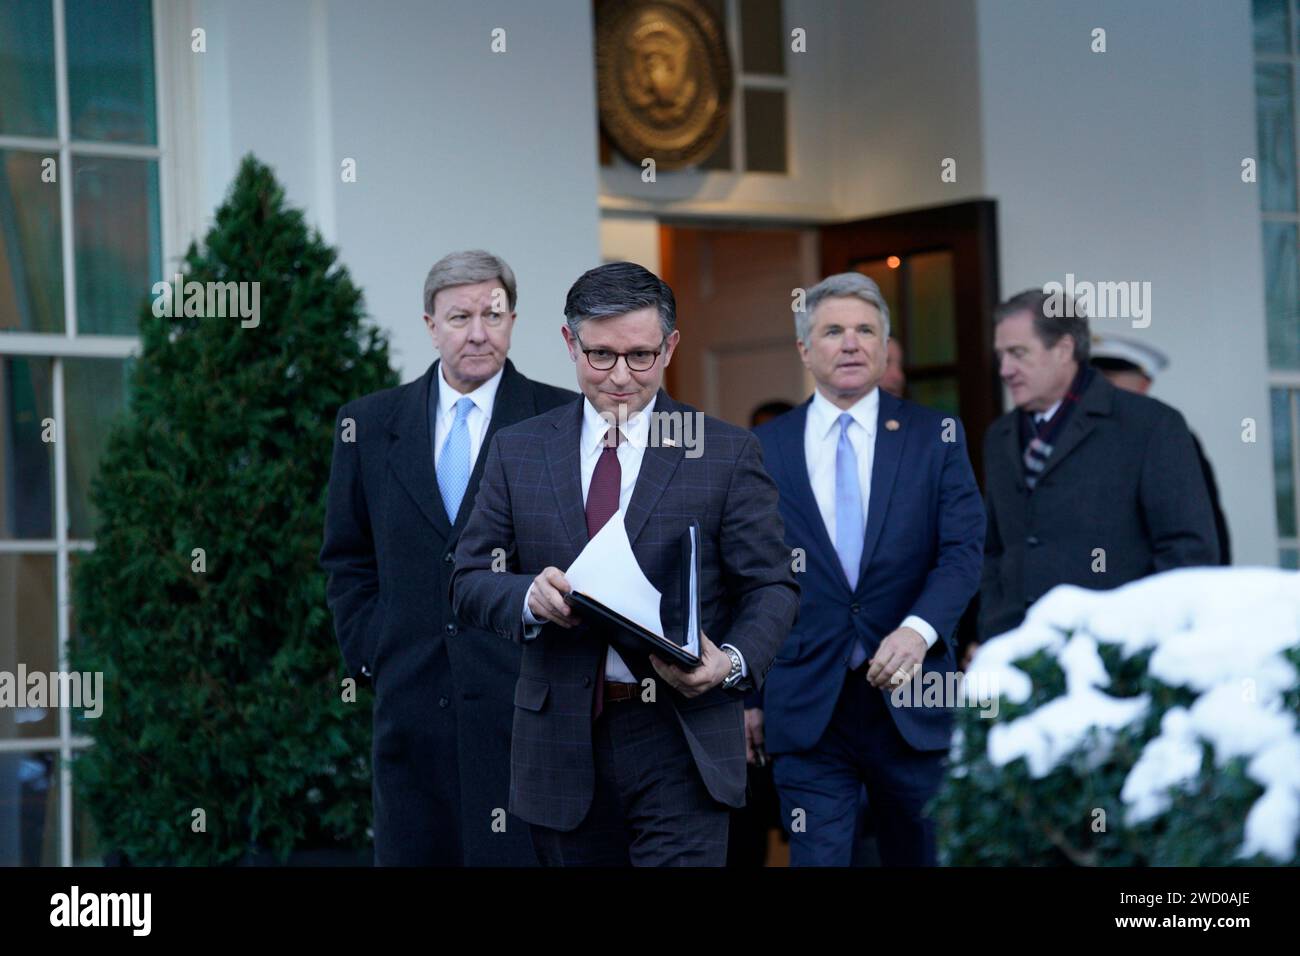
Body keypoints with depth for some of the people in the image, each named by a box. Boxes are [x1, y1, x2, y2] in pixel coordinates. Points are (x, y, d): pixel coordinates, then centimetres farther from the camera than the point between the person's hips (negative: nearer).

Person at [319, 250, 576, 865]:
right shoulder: (370, 424, 10)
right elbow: (347, 558, 16)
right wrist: (367, 653, 7)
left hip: (526, 698, -3)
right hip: (410, 696, 3)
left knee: (522, 853, -4)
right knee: (409, 850, 6)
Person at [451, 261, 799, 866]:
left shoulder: (726, 453, 3)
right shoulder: (517, 451, 9)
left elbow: (771, 585, 2)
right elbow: (470, 580, 8)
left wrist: (734, 661, -18)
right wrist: (529, 594, -15)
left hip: (680, 743, -2)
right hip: (561, 744, 3)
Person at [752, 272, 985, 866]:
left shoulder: (935, 436, 5)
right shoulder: (764, 449, 6)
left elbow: (963, 549, -4)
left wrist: (918, 629, -22)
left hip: (911, 699, 0)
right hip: (806, 706, 0)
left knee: (922, 857, 9)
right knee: (817, 858, -3)